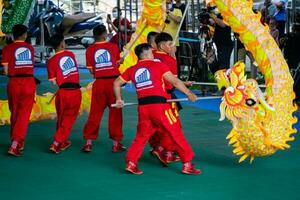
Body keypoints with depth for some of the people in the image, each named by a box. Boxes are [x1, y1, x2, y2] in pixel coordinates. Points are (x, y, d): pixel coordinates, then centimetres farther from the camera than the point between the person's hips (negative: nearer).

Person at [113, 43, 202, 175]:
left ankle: (131, 163, 9)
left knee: (141, 136, 19)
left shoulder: (132, 70, 15)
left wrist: (119, 99, 32)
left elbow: (116, 83, 22)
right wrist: (189, 94, 1)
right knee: (176, 133, 5)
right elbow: (175, 81, -3)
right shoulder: (158, 65, 3)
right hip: (159, 104, -4)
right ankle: (187, 164, 6)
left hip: (143, 106, 4)